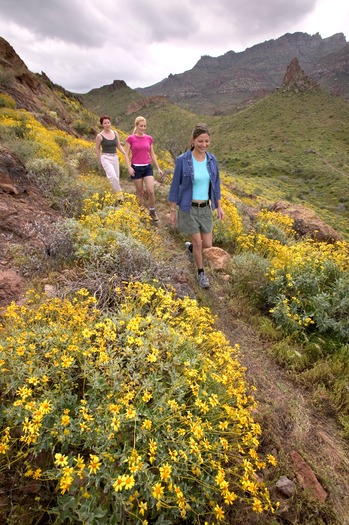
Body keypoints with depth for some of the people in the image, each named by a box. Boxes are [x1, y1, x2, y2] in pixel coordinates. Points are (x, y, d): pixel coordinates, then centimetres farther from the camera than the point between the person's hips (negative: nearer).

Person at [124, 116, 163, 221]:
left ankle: (152, 211, 14)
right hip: (136, 168, -2)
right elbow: (126, 154, -2)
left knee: (151, 191, -8)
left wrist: (158, 168, 9)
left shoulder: (149, 138, 7)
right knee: (140, 192, 7)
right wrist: (129, 167, -17)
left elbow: (152, 154, 13)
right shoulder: (130, 138, -3)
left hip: (148, 167, 2)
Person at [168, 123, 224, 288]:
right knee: (198, 243, 1)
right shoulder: (182, 160, -14)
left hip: (205, 208, 4)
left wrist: (219, 206, 9)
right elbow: (175, 186, -8)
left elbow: (215, 184, 9)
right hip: (188, 208, -4)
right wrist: (172, 211, -5)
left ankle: (190, 247, 44)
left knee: (207, 245, 8)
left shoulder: (211, 159, -1)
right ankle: (201, 273, 27)